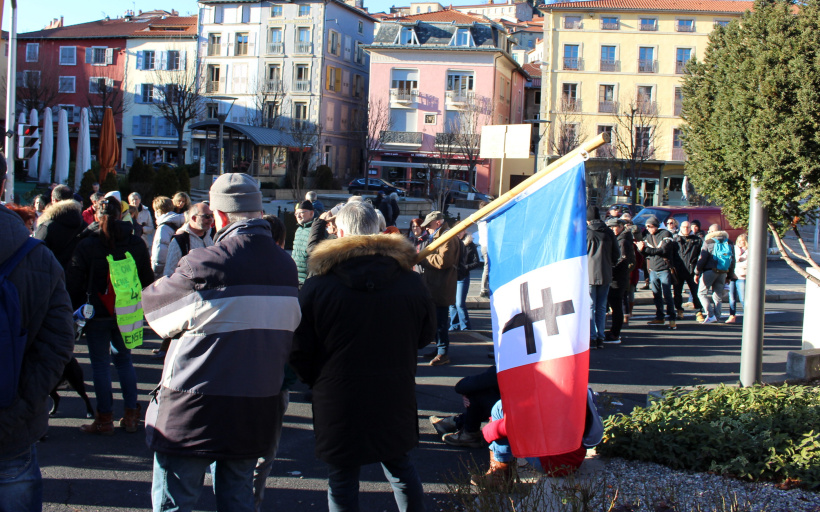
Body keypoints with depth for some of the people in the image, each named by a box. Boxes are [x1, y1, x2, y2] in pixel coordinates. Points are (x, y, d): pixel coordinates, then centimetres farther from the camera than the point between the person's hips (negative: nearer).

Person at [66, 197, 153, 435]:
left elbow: (73, 283, -5)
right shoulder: (136, 243, 1)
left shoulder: (86, 245, -7)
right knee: (124, 359, 15)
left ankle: (105, 419, 6)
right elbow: (147, 279, 7)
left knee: (100, 363, 4)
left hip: (97, 314, -3)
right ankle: (131, 414, 15)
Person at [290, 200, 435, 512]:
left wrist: (315, 380, 11)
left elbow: (299, 350, -7)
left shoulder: (317, 285, -12)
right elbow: (424, 336, 8)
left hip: (338, 404, -3)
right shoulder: (411, 281, -5)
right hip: (395, 401, 3)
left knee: (342, 480, 9)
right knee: (400, 466, 21)